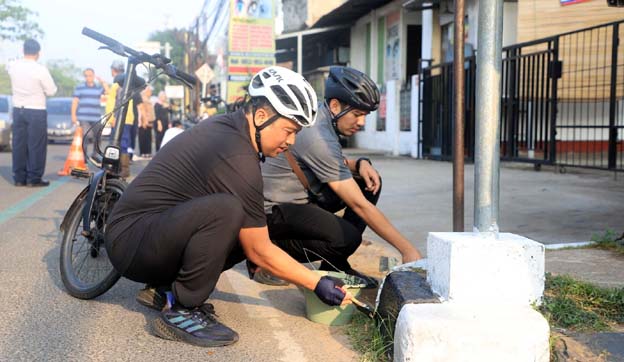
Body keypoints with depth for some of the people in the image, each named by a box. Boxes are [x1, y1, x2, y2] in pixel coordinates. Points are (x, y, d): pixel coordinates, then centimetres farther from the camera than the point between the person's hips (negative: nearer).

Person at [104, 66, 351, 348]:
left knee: (249, 231, 1)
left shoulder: (227, 127, 4)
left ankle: (164, 289, 10)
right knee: (225, 210, -32)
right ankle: (180, 312, -16)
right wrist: (318, 283, -7)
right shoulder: (238, 160, -23)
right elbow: (259, 251, -16)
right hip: (130, 240, -10)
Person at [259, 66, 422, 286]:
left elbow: (333, 164, 21)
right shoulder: (317, 137, -27)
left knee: (370, 182, 2)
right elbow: (360, 205, -27)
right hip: (273, 210, -10)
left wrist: (359, 164, -3)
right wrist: (406, 249, -24)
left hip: (301, 197, 10)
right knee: (348, 238, -30)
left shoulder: (318, 118, 2)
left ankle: (335, 265, 5)